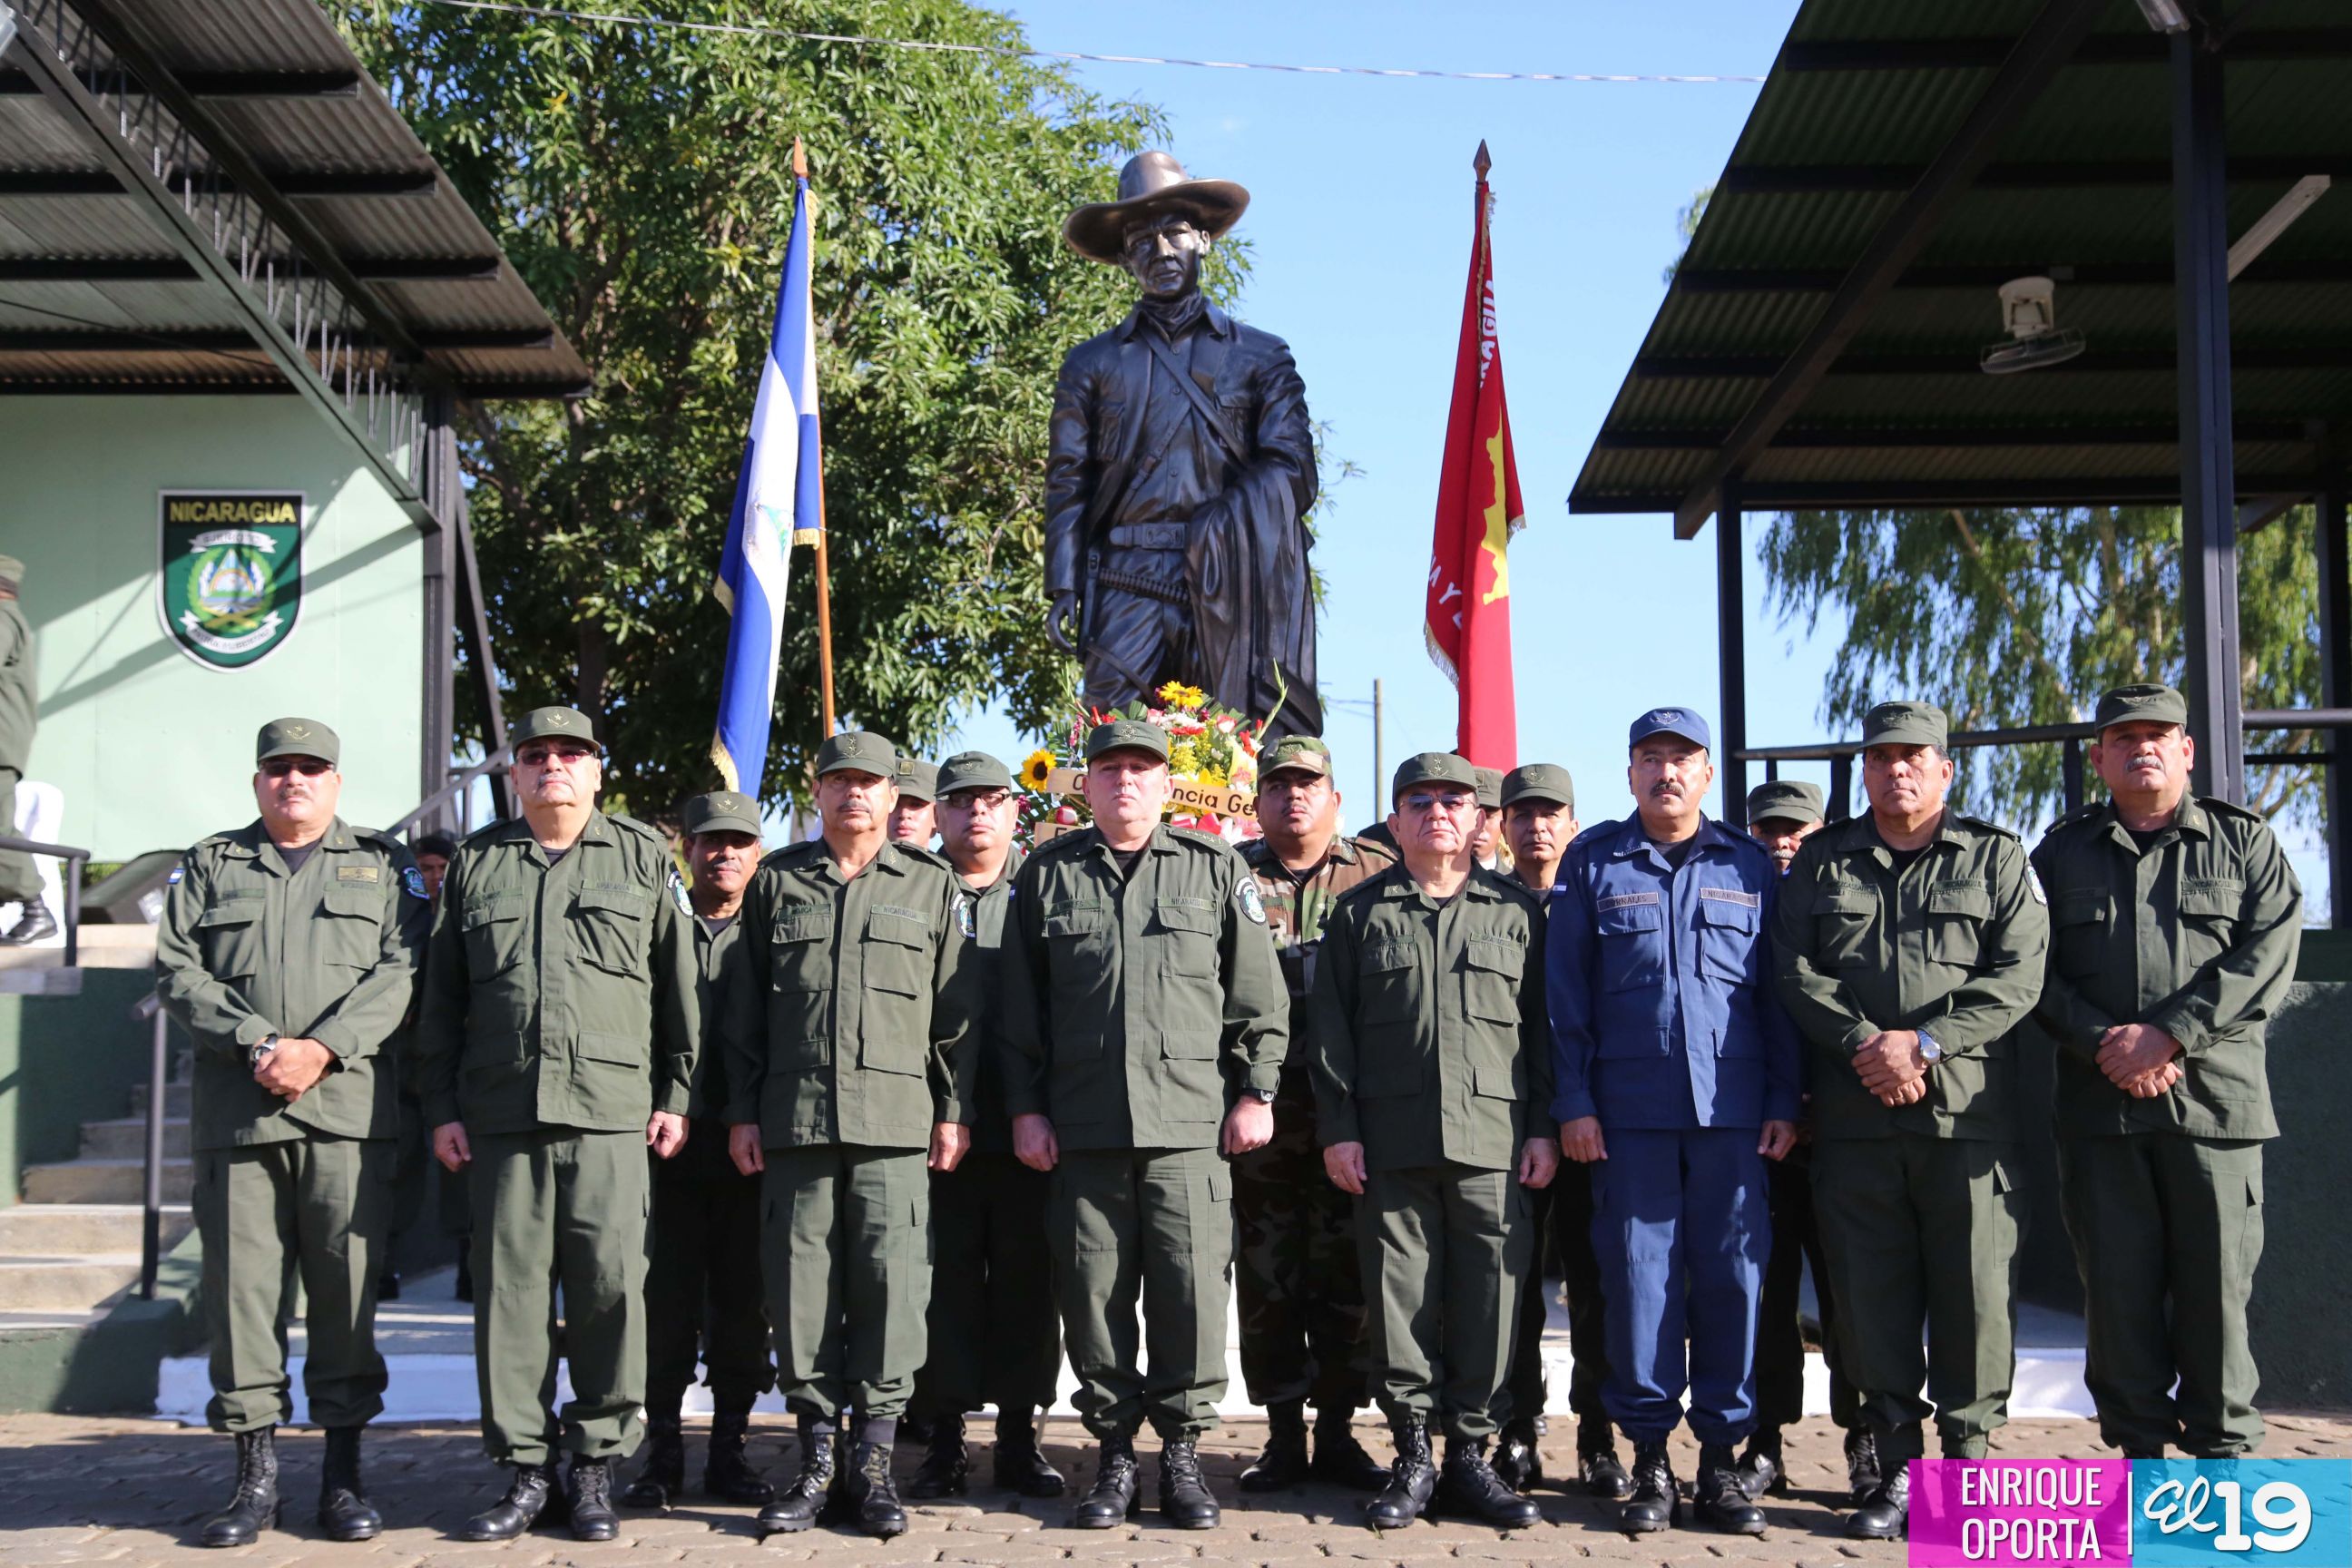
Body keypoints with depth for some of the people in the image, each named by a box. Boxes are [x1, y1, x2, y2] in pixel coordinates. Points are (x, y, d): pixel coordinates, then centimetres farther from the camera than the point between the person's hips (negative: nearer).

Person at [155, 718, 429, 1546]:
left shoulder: (383, 865, 13)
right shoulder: (209, 866, 17)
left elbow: (403, 969, 0)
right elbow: (178, 971, 5)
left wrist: (322, 1049, -13)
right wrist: (258, 1044, -10)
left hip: (347, 1108, -1)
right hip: (234, 1113, 1)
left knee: (346, 1288, 0)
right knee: (240, 1286, 1)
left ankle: (342, 1470, 8)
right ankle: (255, 1471, 9)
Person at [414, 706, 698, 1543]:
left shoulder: (643, 856, 11)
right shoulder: (475, 863, 15)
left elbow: (678, 984, 9)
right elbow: (441, 998, 15)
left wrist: (675, 1095, 4)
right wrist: (441, 1109, 8)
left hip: (609, 1110, -2)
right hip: (500, 1114, 2)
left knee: (610, 1286, -4)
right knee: (509, 1289, 3)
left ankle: (596, 1466, 8)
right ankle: (525, 1471, 12)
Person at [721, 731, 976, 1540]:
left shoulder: (931, 884, 11)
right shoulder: (777, 881, 13)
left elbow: (954, 1011, 9)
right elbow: (745, 1010, 12)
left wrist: (955, 1110, 3)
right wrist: (743, 1112, 6)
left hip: (894, 1119, -1)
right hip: (793, 1117, 1)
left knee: (890, 1281, -5)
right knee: (801, 1283, 2)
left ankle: (874, 1464, 4)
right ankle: (817, 1462, 12)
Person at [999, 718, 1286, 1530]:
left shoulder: (1215, 869, 8)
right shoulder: (1048, 873, 11)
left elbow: (1257, 995, 8)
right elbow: (1021, 1006, 11)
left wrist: (1256, 1092, 2)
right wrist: (1025, 1108, 5)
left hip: (1190, 1125, -1)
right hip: (1083, 1127, 1)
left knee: (1191, 1289, -3)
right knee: (1094, 1294, 4)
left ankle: (1182, 1451, 12)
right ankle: (1114, 1454, 16)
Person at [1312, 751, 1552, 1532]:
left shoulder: (1518, 911, 11)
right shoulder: (1360, 912, 10)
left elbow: (1543, 1027, 9)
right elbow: (1331, 1029, 6)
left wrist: (1543, 1127, 2)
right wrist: (1338, 1129, -1)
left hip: (1493, 1139, 0)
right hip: (1391, 1140, 0)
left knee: (1489, 1297, 1)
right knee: (1400, 1296, 2)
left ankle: (1470, 1454, 13)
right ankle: (1413, 1458, 12)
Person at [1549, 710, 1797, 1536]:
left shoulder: (1751, 866, 10)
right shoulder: (1592, 863, 7)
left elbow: (1779, 994, 9)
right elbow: (1565, 993, 4)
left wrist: (1785, 1102, 3)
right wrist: (1573, 1104, -2)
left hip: (1732, 1110, 1)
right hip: (1629, 1111, -1)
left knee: (1733, 1277, 2)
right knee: (1639, 1276, 1)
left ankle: (1721, 1458, 12)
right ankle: (1651, 1460, 11)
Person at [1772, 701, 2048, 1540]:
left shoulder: (1995, 858, 9)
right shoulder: (1822, 860, 14)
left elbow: (2018, 975, -2)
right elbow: (1796, 970, 4)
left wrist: (1923, 1042, -13)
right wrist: (1863, 1044, -11)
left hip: (1968, 1113, -1)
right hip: (1854, 1116, 2)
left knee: (1975, 1291, -1)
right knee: (1869, 1290, 3)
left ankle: (1968, 1467, 10)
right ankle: (1897, 1465, 13)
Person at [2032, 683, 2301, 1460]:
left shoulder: (2246, 843, 10)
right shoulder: (2062, 852, 14)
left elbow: (2267, 957, -3)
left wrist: (2167, 1034, -14)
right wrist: (2104, 1044, -11)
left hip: (2214, 1101, -1)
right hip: (2098, 1108, 2)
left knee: (2217, 1286, -1)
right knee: (2117, 1287, 3)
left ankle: (2224, 1451, 11)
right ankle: (2140, 1450, 12)